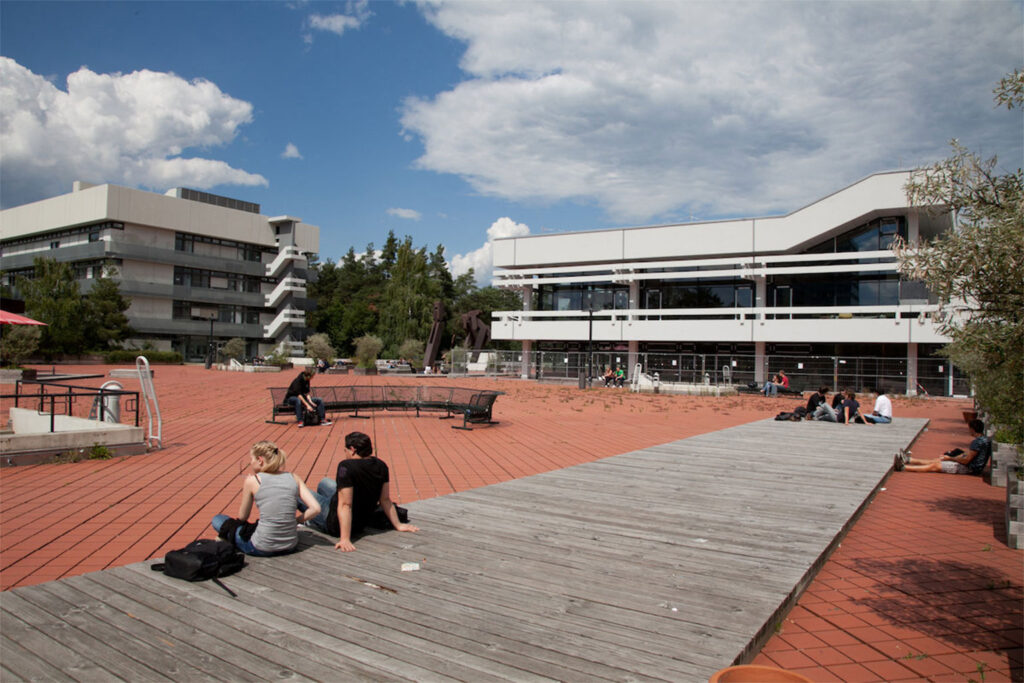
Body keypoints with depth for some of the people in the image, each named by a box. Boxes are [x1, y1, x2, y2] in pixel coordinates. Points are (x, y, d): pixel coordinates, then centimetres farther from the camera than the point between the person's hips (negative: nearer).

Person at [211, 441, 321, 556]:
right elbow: (315, 509, -7)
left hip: (262, 549, -3)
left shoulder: (252, 480, -7)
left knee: (217, 520, 18)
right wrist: (297, 519, 7)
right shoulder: (294, 478, 0)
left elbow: (242, 517, 4)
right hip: (290, 546, 4)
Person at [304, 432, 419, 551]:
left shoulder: (346, 466, -29)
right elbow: (385, 500, -2)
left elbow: (345, 505, -31)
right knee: (325, 482, 28)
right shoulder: (380, 465, -7)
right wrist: (398, 525, 7)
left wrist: (345, 539, -30)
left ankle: (313, 521, 29)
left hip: (335, 526, -7)